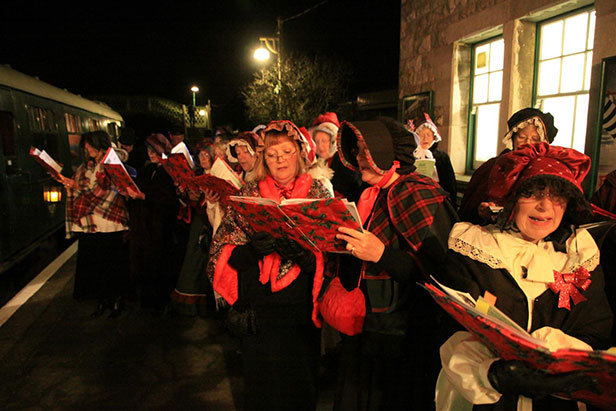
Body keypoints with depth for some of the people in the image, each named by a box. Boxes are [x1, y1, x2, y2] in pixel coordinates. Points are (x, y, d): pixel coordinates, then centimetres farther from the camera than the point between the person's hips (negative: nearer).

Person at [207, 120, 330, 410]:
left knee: (299, 381, 12)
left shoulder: (318, 193, 2)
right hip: (258, 307, 0)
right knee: (261, 380, 12)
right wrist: (253, 248, -20)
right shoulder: (248, 193, 3)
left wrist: (303, 252, -21)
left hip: (300, 308, 0)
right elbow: (223, 250, -1)